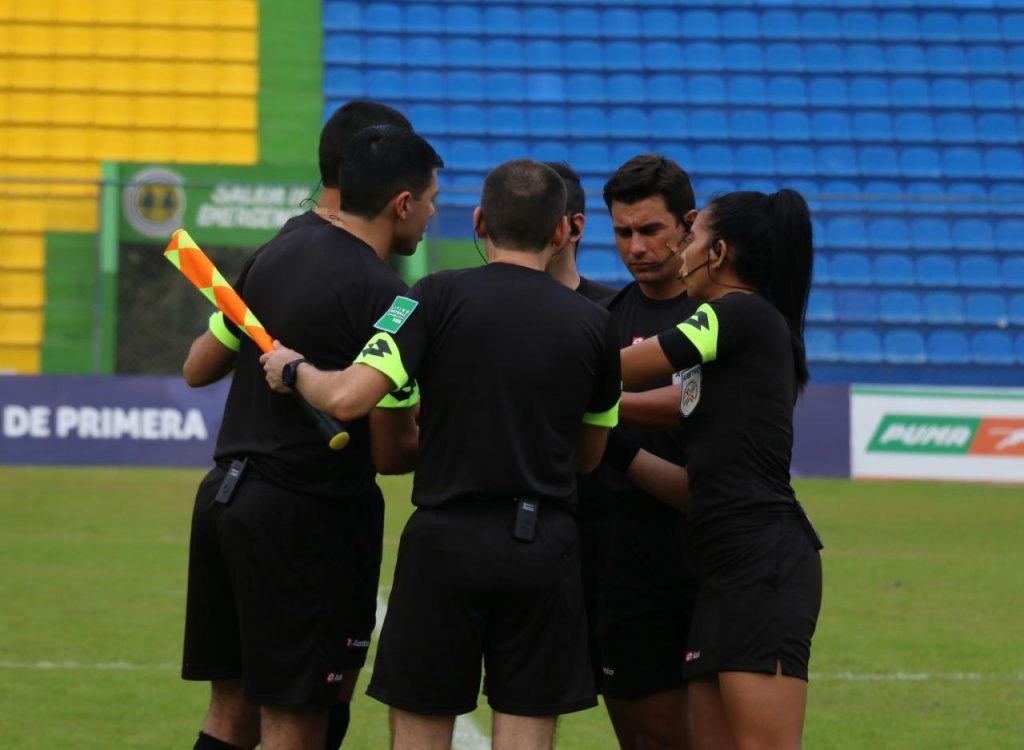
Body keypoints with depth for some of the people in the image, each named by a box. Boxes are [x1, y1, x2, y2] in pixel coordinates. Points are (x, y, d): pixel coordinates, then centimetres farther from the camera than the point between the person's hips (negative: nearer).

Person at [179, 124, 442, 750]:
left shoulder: (279, 253, 7)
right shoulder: (384, 299, -15)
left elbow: (199, 368, 17)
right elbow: (390, 452, -12)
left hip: (223, 494, 8)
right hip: (302, 514, -8)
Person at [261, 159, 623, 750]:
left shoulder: (439, 297, -5)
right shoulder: (592, 324, 4)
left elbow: (348, 399, -13)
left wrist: (294, 369, 7)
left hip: (447, 539, -1)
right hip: (543, 546, 2)